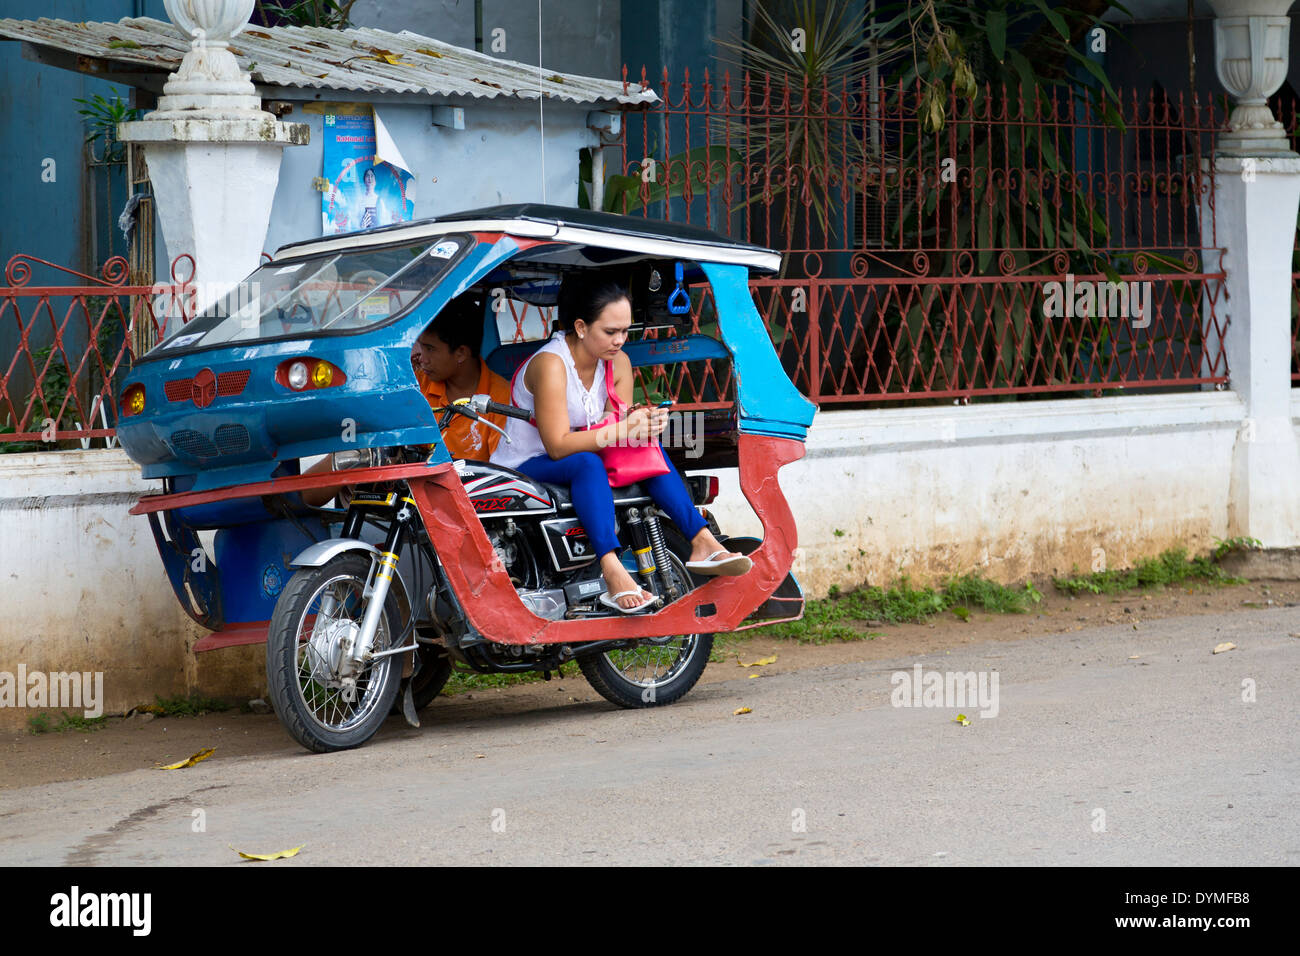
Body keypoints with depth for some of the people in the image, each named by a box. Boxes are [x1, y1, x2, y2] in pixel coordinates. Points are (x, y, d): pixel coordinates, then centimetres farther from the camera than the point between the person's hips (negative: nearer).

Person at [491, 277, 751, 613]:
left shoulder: (618, 362, 0)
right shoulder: (550, 364, -24)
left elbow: (618, 433, -3)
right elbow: (557, 446, -28)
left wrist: (643, 424, -26)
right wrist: (623, 429, -32)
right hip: (526, 468, -8)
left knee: (650, 449, -11)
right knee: (586, 462, -36)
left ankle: (702, 543, -20)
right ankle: (613, 574, -53)